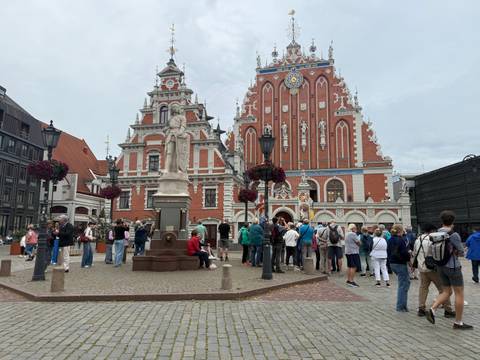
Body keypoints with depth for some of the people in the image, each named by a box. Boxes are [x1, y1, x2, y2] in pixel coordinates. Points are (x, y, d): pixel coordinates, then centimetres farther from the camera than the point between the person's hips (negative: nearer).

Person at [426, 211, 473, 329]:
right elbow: (461, 252, -9)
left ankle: (432, 310, 1)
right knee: (459, 293, 5)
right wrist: (454, 251, 9)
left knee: (447, 292, 16)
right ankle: (458, 322, 11)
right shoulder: (454, 235, -16)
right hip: (453, 266, -7)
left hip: (441, 267, 7)